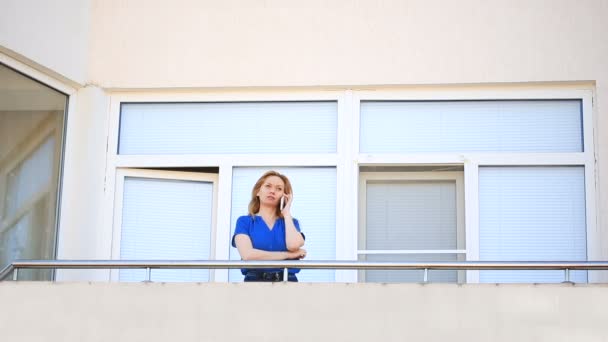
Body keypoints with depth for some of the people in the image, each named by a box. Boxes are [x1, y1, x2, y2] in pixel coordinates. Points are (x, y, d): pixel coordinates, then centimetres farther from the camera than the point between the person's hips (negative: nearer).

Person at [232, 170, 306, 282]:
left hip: (287, 281, 2)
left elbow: (294, 245, -6)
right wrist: (288, 255, -1)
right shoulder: (244, 221, 11)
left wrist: (287, 212, 8)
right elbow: (247, 254, -6)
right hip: (255, 279, -2)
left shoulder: (290, 222, 17)